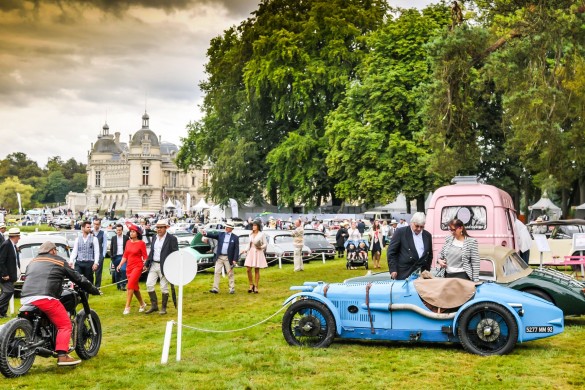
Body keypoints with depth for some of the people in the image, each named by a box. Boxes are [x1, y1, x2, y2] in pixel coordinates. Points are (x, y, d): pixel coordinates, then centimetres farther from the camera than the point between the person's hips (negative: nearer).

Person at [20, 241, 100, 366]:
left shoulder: (32, 262, 28)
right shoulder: (59, 261, 14)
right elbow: (78, 278, 15)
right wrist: (95, 290, 26)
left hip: (25, 298, 7)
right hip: (45, 298, -6)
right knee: (65, 325, -4)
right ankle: (62, 356, -18)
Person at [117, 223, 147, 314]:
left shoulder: (141, 243, -7)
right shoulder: (128, 242, 9)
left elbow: (145, 256, -6)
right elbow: (125, 255, 12)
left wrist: (145, 266, -19)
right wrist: (120, 265, 3)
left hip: (137, 266, -6)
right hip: (129, 266, 6)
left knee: (130, 285, -16)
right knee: (135, 287, 13)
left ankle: (127, 307, -14)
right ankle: (142, 304, 29)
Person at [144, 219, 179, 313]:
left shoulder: (172, 239, -8)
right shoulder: (154, 238, 13)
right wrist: (147, 264, 11)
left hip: (164, 266, -6)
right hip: (153, 265, 6)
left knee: (164, 287, 1)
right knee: (149, 284, 2)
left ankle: (163, 308, 12)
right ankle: (154, 305, 16)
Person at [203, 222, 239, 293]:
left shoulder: (235, 238, -1)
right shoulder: (220, 234, 7)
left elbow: (236, 249, -4)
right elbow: (213, 235, -10)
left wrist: (235, 260, -12)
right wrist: (206, 233, -30)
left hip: (228, 258, -2)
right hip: (219, 257, 3)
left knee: (230, 274, 5)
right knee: (217, 273, 0)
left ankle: (232, 289, 13)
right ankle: (215, 289, 2)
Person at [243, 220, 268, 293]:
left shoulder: (261, 234, -2)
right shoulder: (251, 234, 13)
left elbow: (265, 244, -2)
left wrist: (261, 247, -20)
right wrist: (246, 251, 9)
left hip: (258, 252, -4)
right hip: (251, 252, 4)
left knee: (257, 270, 1)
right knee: (248, 269, -5)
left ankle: (256, 287, 9)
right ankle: (251, 285, 10)